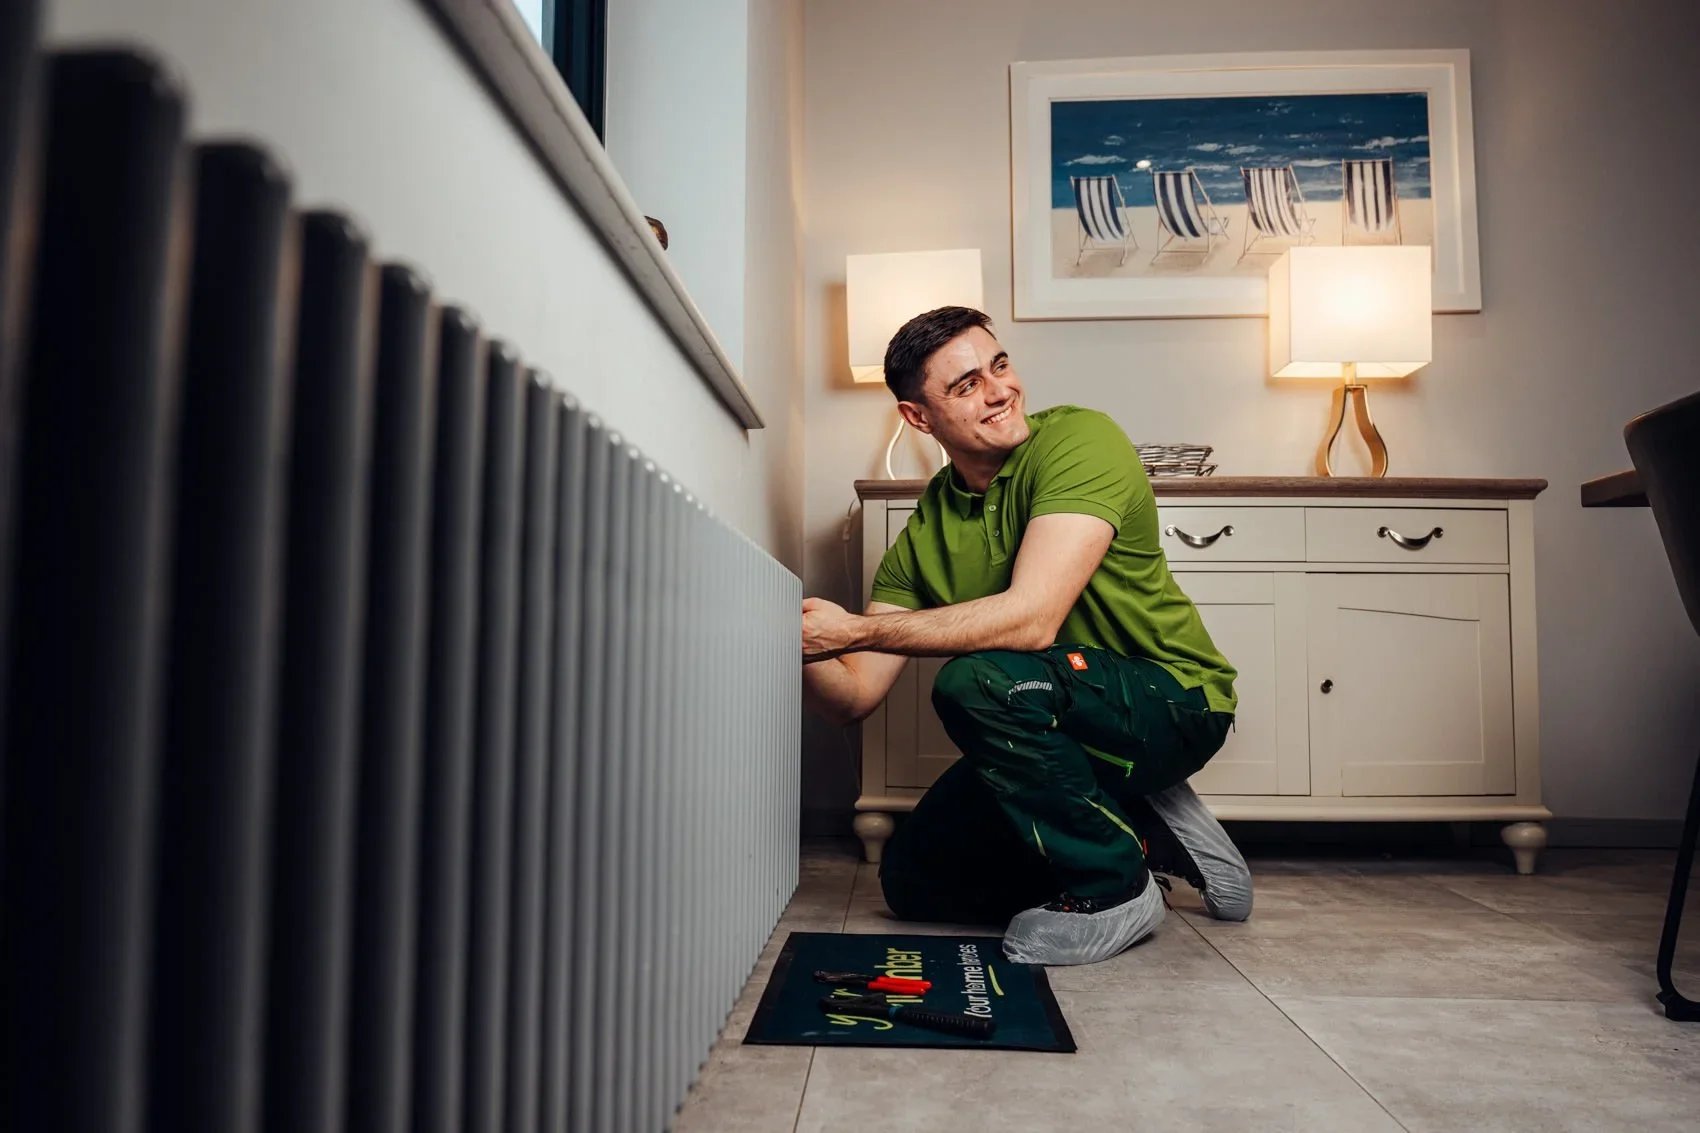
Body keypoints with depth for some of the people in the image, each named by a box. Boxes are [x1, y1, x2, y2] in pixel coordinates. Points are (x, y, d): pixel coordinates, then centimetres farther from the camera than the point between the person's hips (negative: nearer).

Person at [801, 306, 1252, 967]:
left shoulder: (1079, 438, -19)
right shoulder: (924, 533, -2)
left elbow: (1031, 619, -33)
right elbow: (853, 696, -5)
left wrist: (856, 630, -32)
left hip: (1171, 698, -7)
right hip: (1050, 724, 7)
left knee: (977, 680, -33)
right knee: (913, 880, 6)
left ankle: (1114, 886, -11)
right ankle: (1150, 831, 12)